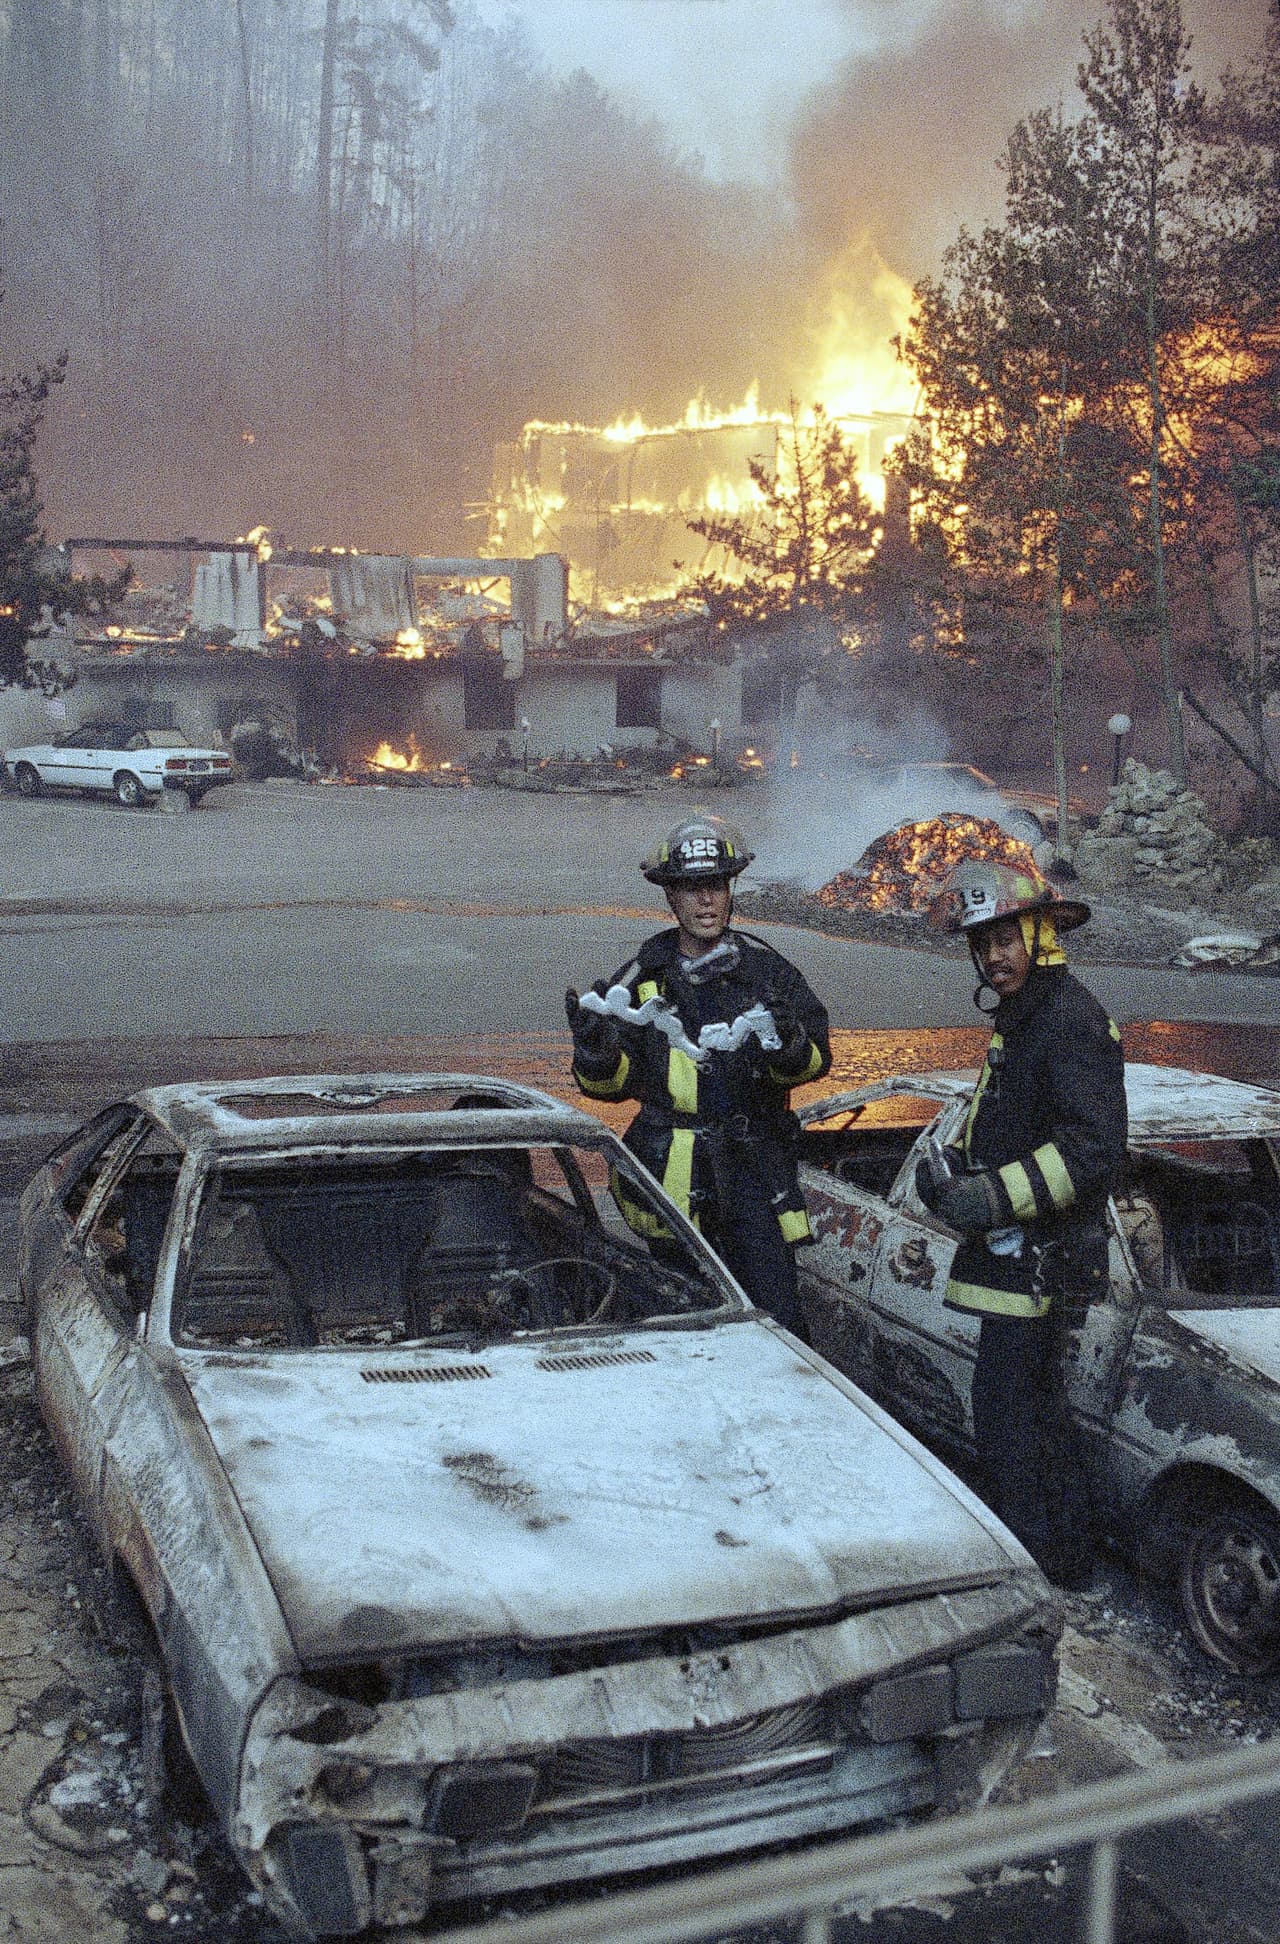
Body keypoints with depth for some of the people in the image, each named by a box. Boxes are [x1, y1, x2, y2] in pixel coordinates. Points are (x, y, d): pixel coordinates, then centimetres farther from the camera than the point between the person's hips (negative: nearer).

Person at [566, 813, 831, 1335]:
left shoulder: (766, 969, 4)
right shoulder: (644, 977, 5)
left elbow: (816, 1059, 2)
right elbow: (614, 1084, 6)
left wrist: (789, 1046, -20)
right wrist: (595, 1052, -15)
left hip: (754, 1171, -1)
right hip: (672, 1174, 1)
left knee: (777, 1320, -7)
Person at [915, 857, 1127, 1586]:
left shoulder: (1071, 1021, -18)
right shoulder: (1021, 1020, 15)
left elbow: (1094, 1147, -28)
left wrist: (997, 1196, -30)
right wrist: (955, 1168, 6)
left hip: (1041, 1262, -11)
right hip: (1021, 1257, 11)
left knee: (1010, 1419, -8)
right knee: (1039, 1409, 19)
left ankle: (1043, 1567, 1)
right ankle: (1069, 1559, 31)